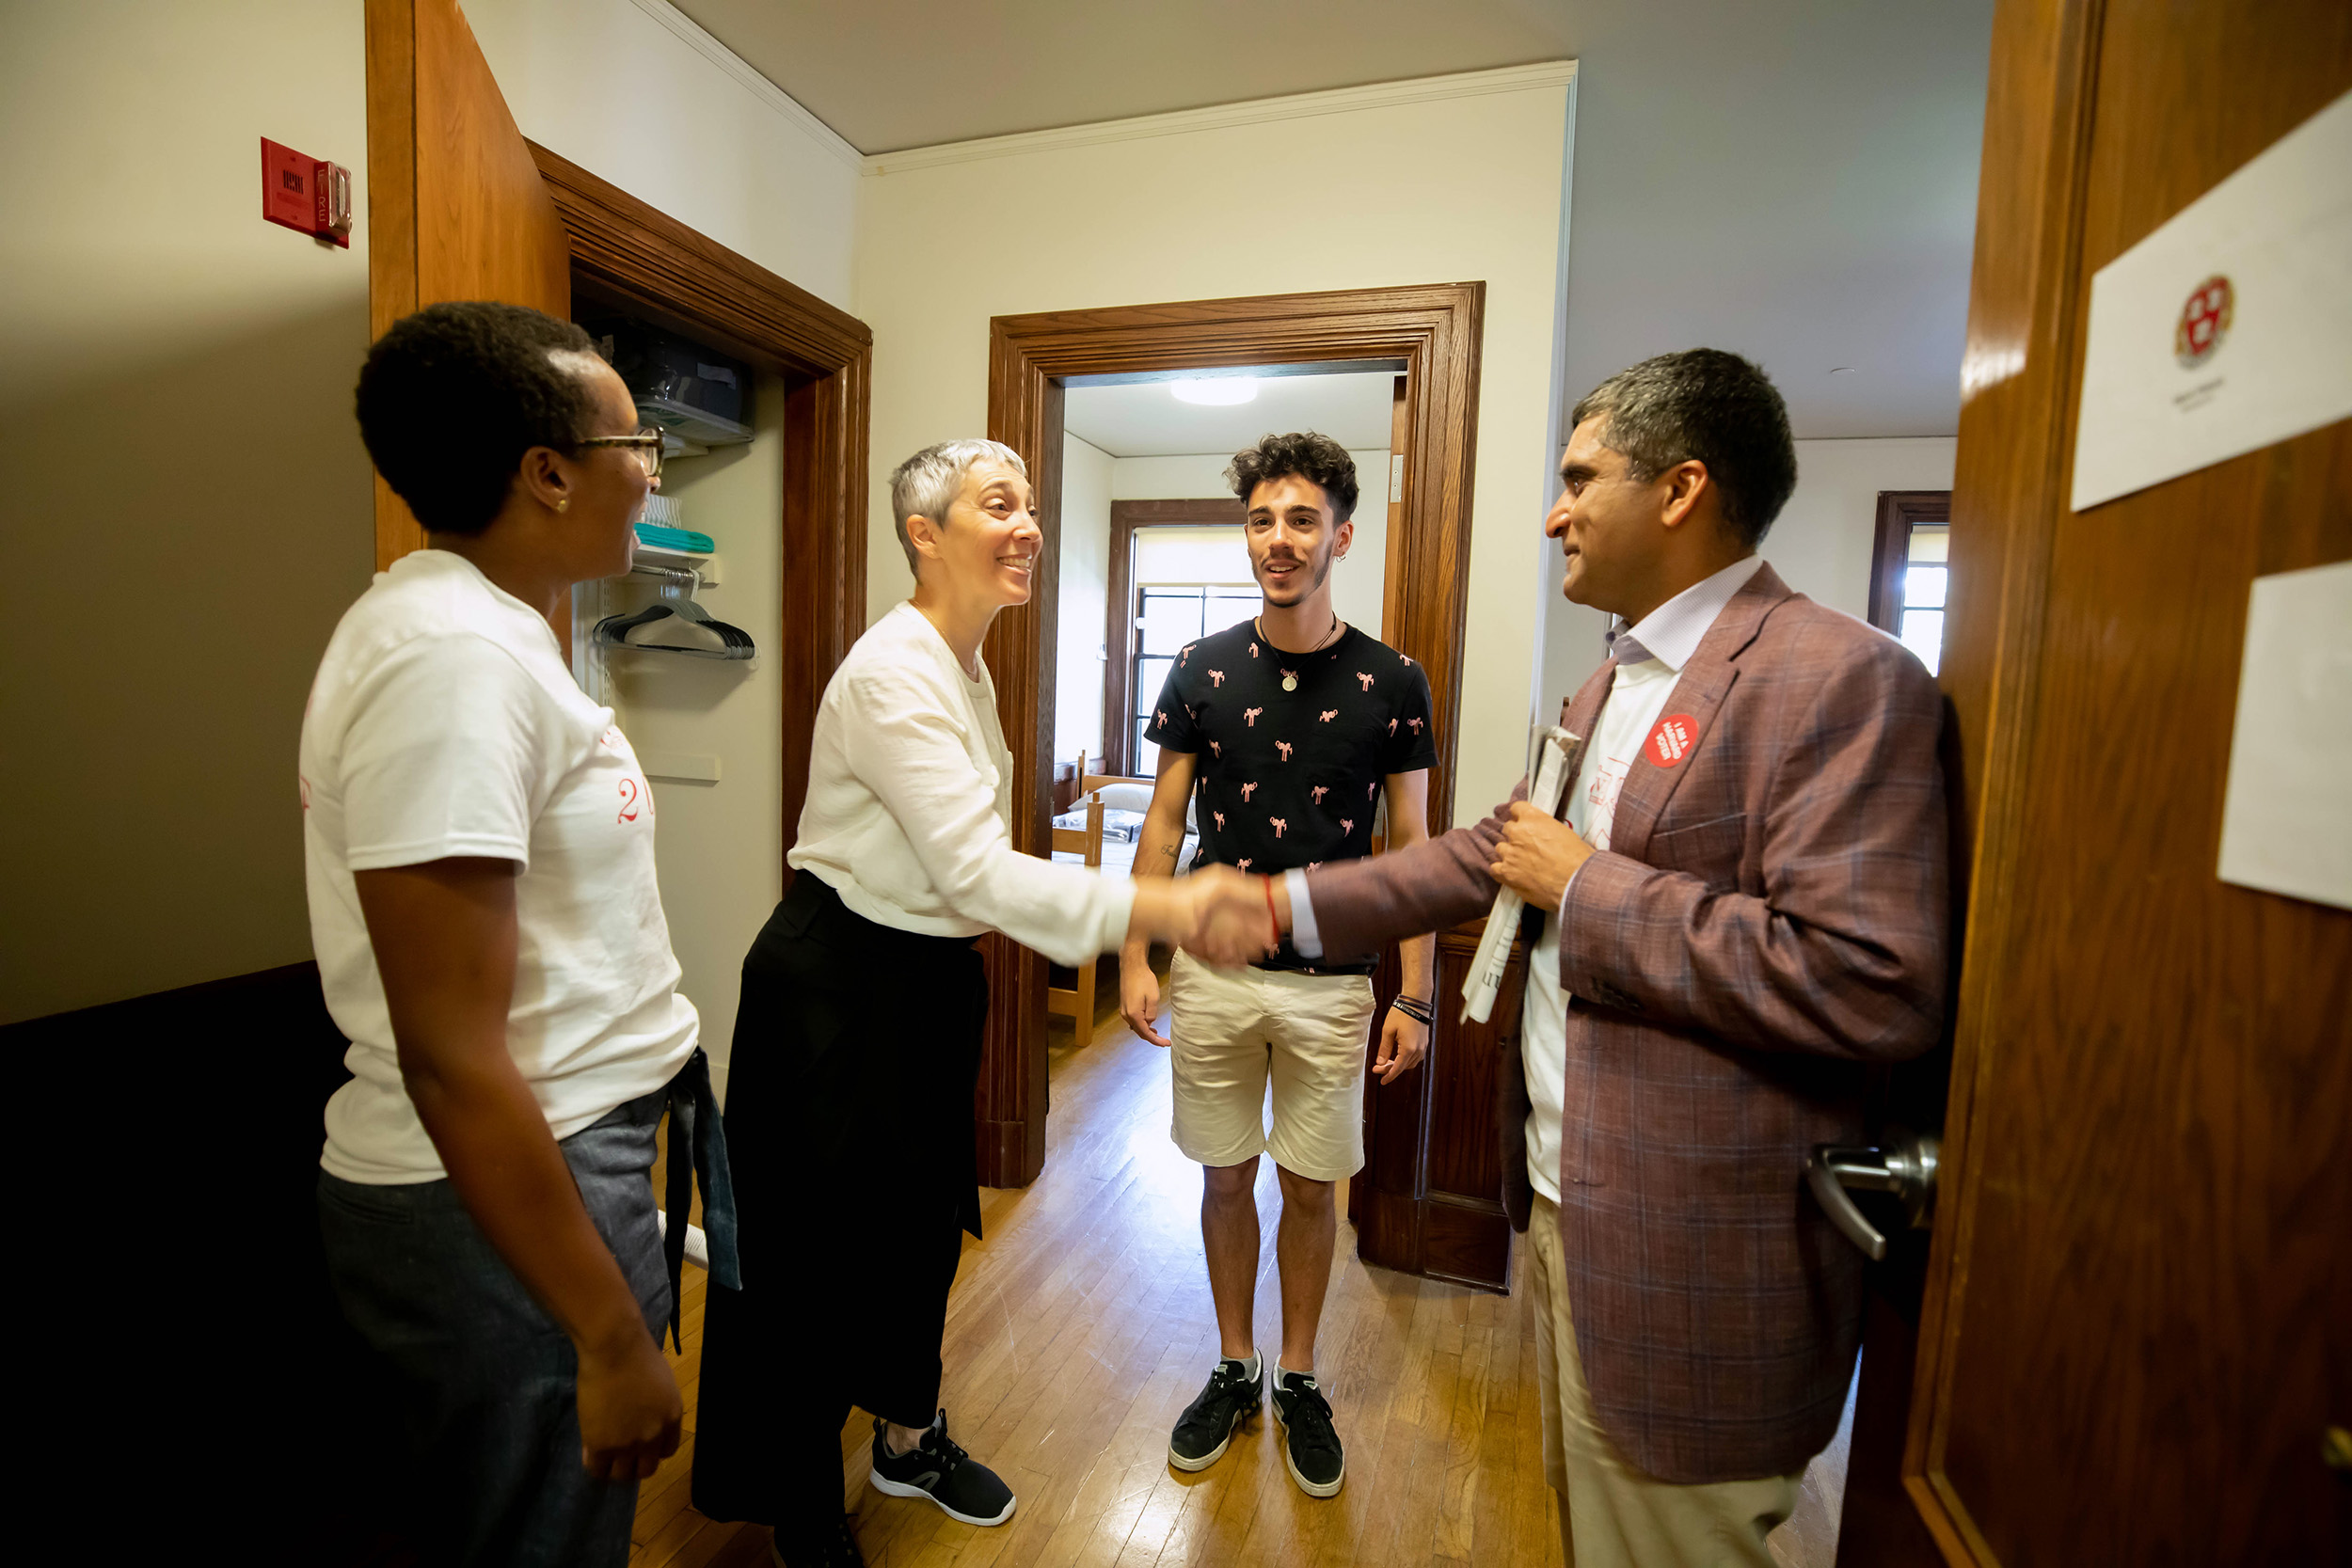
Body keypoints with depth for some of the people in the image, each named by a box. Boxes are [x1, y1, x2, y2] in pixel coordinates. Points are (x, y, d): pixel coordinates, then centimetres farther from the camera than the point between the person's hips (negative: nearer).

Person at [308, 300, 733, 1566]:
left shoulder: (478, 624, 8)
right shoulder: (454, 657, -23)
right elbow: (449, 1054, -26)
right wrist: (612, 1339, -20)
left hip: (555, 1149, 9)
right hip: (503, 1194, -9)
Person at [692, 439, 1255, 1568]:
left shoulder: (968, 669, 6)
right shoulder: (893, 672, -23)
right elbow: (975, 869, -31)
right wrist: (1161, 909, -38)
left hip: (933, 976, 9)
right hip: (840, 984, -8)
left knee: (924, 1214, 22)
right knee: (827, 1241, 9)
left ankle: (909, 1436, 46)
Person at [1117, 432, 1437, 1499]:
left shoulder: (1390, 681, -4)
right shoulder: (1202, 669, -1)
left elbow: (1411, 846, -1)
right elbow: (1164, 820, 3)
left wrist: (1415, 996, -4)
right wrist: (1135, 957, -2)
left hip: (1331, 982, -1)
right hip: (1213, 973, 1)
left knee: (1310, 1187, 13)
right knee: (1226, 1176, 14)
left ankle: (1298, 1379, 37)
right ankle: (1234, 1369, 37)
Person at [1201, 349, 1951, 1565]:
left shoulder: (1839, 678, -19)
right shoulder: (1613, 683, 10)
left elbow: (1871, 987, -27)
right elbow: (1495, 850, 13)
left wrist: (1589, 887, -20)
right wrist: (1293, 904, 9)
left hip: (1685, 1262, -8)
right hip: (1562, 1197, 8)